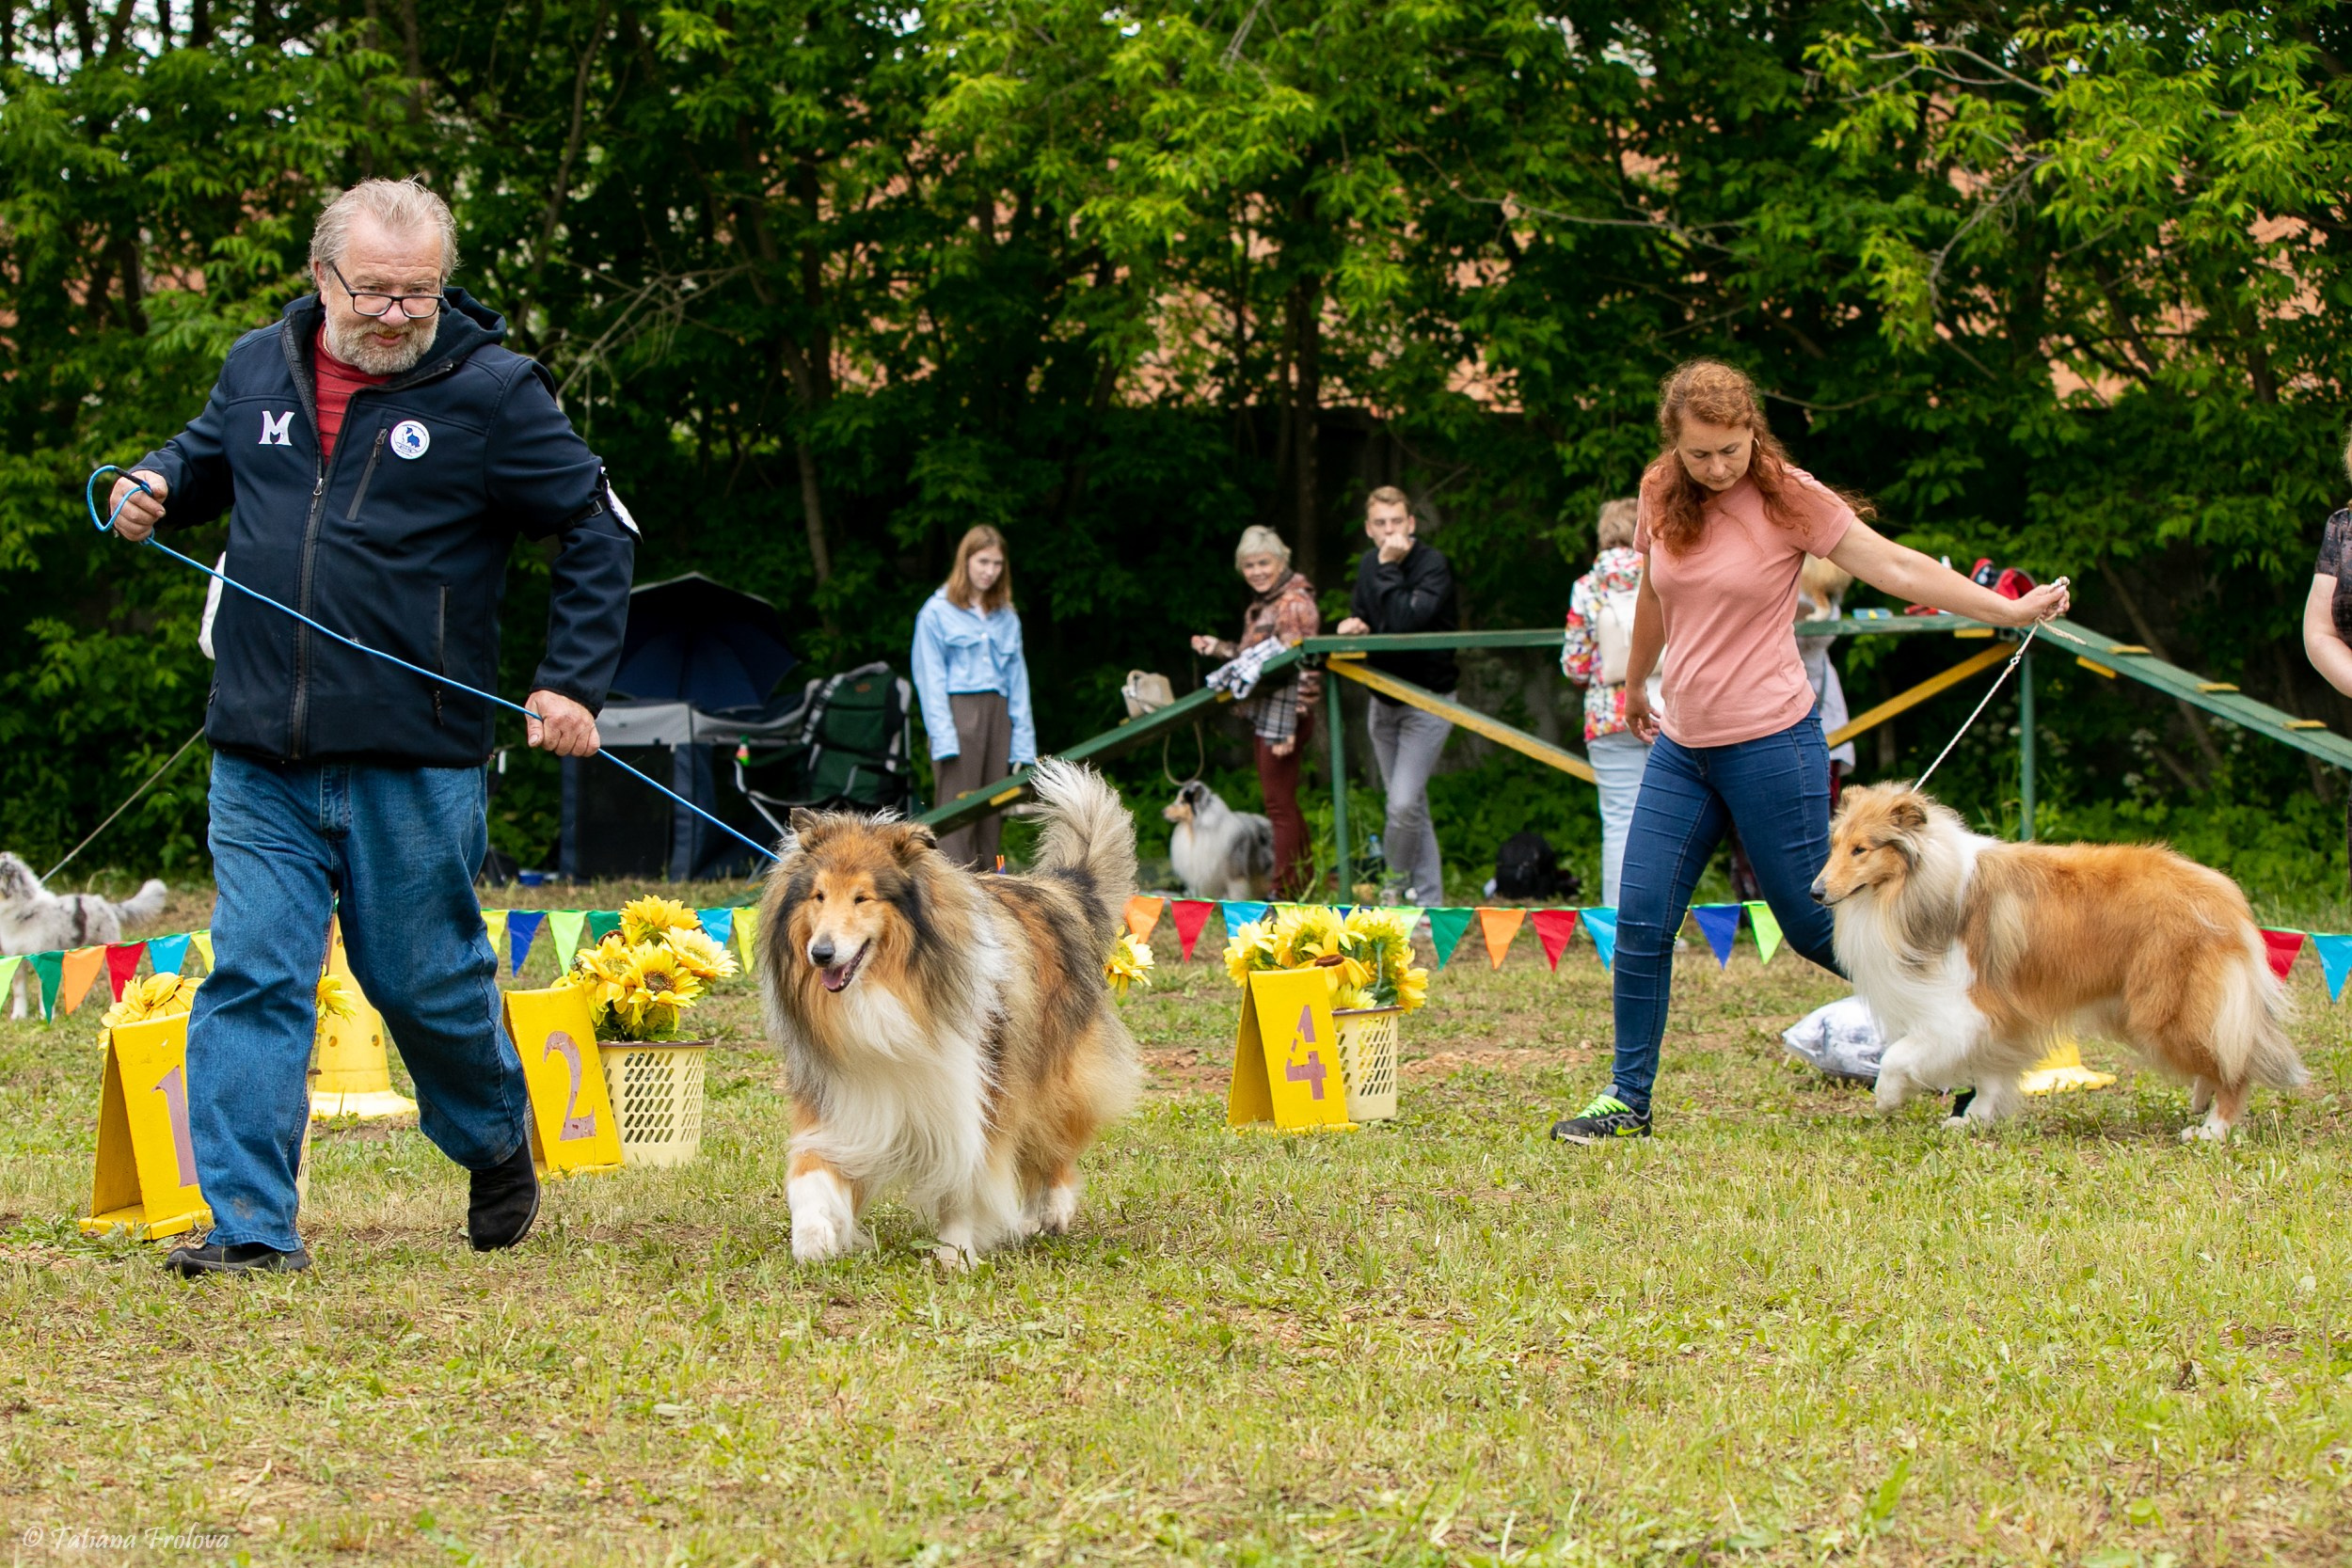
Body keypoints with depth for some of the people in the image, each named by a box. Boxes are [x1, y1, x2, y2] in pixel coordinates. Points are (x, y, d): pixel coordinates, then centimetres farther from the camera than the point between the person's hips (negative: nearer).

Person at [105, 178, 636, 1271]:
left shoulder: (495, 392, -3)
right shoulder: (257, 370, 9)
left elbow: (598, 534, 2)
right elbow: (204, 458, 29)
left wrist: (572, 682, -5)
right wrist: (154, 489, 5)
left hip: (415, 759, -3)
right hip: (260, 758, 3)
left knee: (425, 979, 6)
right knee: (251, 978, -5)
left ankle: (497, 1141, 35)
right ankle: (250, 1223, -4)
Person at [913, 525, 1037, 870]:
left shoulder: (1006, 617, 15)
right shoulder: (938, 612, 1)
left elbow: (1017, 680, 15)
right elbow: (930, 679, -3)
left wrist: (1022, 744, 8)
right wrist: (943, 737, -12)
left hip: (997, 712, 5)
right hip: (957, 713, -5)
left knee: (992, 818, 3)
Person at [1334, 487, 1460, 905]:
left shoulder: (1433, 565, -17)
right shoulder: (1368, 565, 5)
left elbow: (1406, 621, -29)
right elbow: (1361, 616, 16)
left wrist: (1389, 569, -25)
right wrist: (1353, 624, -6)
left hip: (1427, 701, -7)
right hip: (1383, 701, 7)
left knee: (1404, 804, -16)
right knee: (1412, 808, 10)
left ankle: (1399, 882, 6)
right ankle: (1429, 904, 15)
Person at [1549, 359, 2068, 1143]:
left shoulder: (1788, 499, -9)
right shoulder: (1662, 496, 4)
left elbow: (1897, 567, -11)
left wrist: (2012, 610, -17)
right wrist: (1635, 687, 36)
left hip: (1771, 746, -5)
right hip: (1682, 747, 5)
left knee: (1813, 924, -2)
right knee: (1640, 923, -1)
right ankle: (1628, 1100, 8)